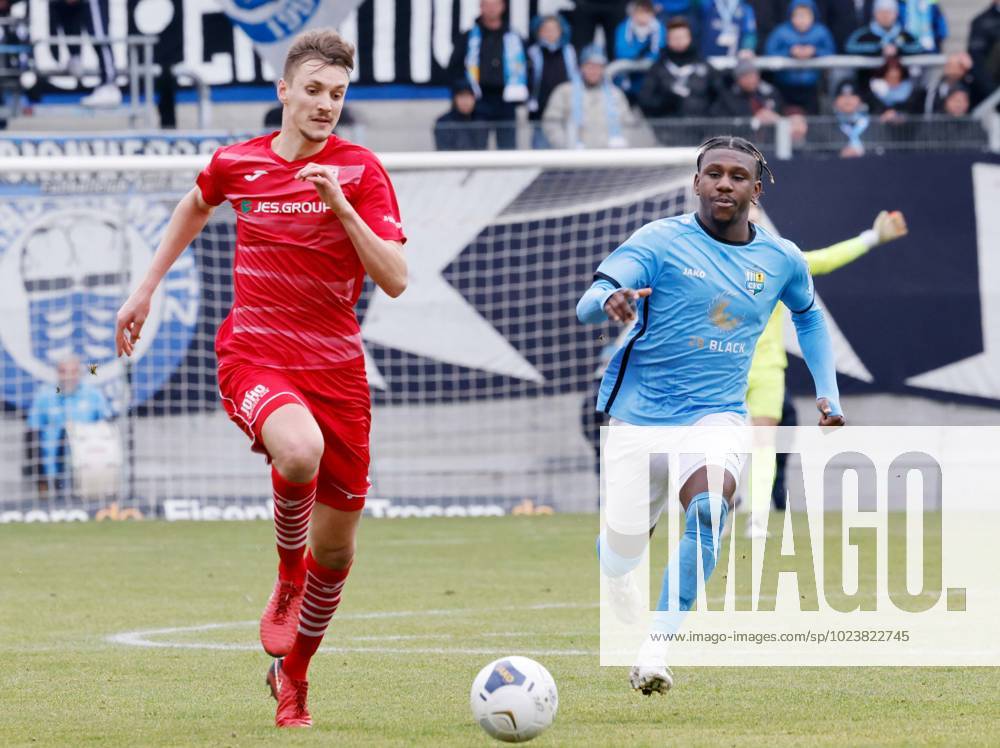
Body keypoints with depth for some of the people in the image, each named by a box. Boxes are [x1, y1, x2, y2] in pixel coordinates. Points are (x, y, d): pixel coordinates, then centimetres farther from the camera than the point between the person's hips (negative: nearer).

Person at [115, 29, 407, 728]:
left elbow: (395, 279, -11)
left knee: (336, 549, 6)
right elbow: (196, 206, 27)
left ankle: (292, 673, 33)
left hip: (336, 367, 1)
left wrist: (342, 205, -21)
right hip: (254, 356, -1)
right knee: (300, 451, -36)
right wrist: (146, 288, 28)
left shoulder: (361, 170, -3)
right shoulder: (236, 164, 2)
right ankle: (287, 576, -6)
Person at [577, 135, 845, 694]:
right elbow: (589, 305, -18)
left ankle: (656, 648, -30)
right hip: (640, 413, -1)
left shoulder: (782, 260, 4)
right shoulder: (661, 242, -8)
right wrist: (609, 301, -42)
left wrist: (828, 392, 16)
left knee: (710, 508, -31)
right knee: (620, 558, 5)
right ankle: (619, 576, 46)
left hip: (718, 414, 1)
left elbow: (809, 316, 26)